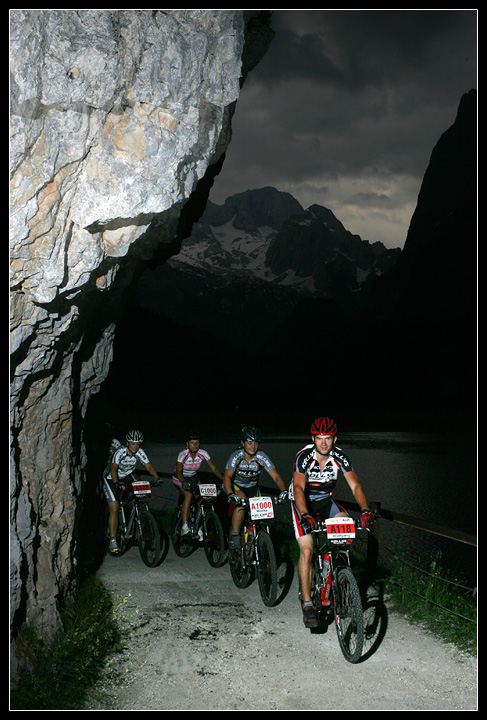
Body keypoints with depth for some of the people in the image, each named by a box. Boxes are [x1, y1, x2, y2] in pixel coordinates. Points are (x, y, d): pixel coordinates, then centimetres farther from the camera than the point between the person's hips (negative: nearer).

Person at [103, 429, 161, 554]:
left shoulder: (139, 452, -16)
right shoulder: (120, 451, -29)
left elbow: (148, 466, -18)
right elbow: (113, 468, -38)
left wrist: (156, 477, -37)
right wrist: (117, 483, -54)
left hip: (127, 477, 5)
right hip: (111, 479, -5)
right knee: (114, 510, -13)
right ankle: (113, 541, -8)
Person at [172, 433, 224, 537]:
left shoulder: (203, 453, -17)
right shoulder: (183, 454, -26)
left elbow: (213, 468, -17)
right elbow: (178, 471, -33)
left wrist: (224, 479, -31)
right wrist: (184, 482, -52)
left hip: (193, 478, 4)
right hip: (180, 478, -4)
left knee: (201, 499, -9)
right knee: (188, 494, -30)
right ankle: (184, 526, -33)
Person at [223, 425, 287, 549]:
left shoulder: (262, 457, -22)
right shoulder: (236, 456, -27)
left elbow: (276, 476, -26)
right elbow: (227, 476, -37)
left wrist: (283, 490, -46)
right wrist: (230, 495, -54)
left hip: (252, 487, 3)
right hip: (236, 485, -3)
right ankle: (234, 535, -19)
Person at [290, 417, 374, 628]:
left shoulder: (340, 457, -19)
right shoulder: (304, 456, -28)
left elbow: (355, 485, -23)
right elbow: (298, 488, -39)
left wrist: (365, 510, -40)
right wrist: (305, 515, -55)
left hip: (325, 500, 4)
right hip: (302, 501, -4)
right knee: (307, 549, -14)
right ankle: (307, 604, -8)